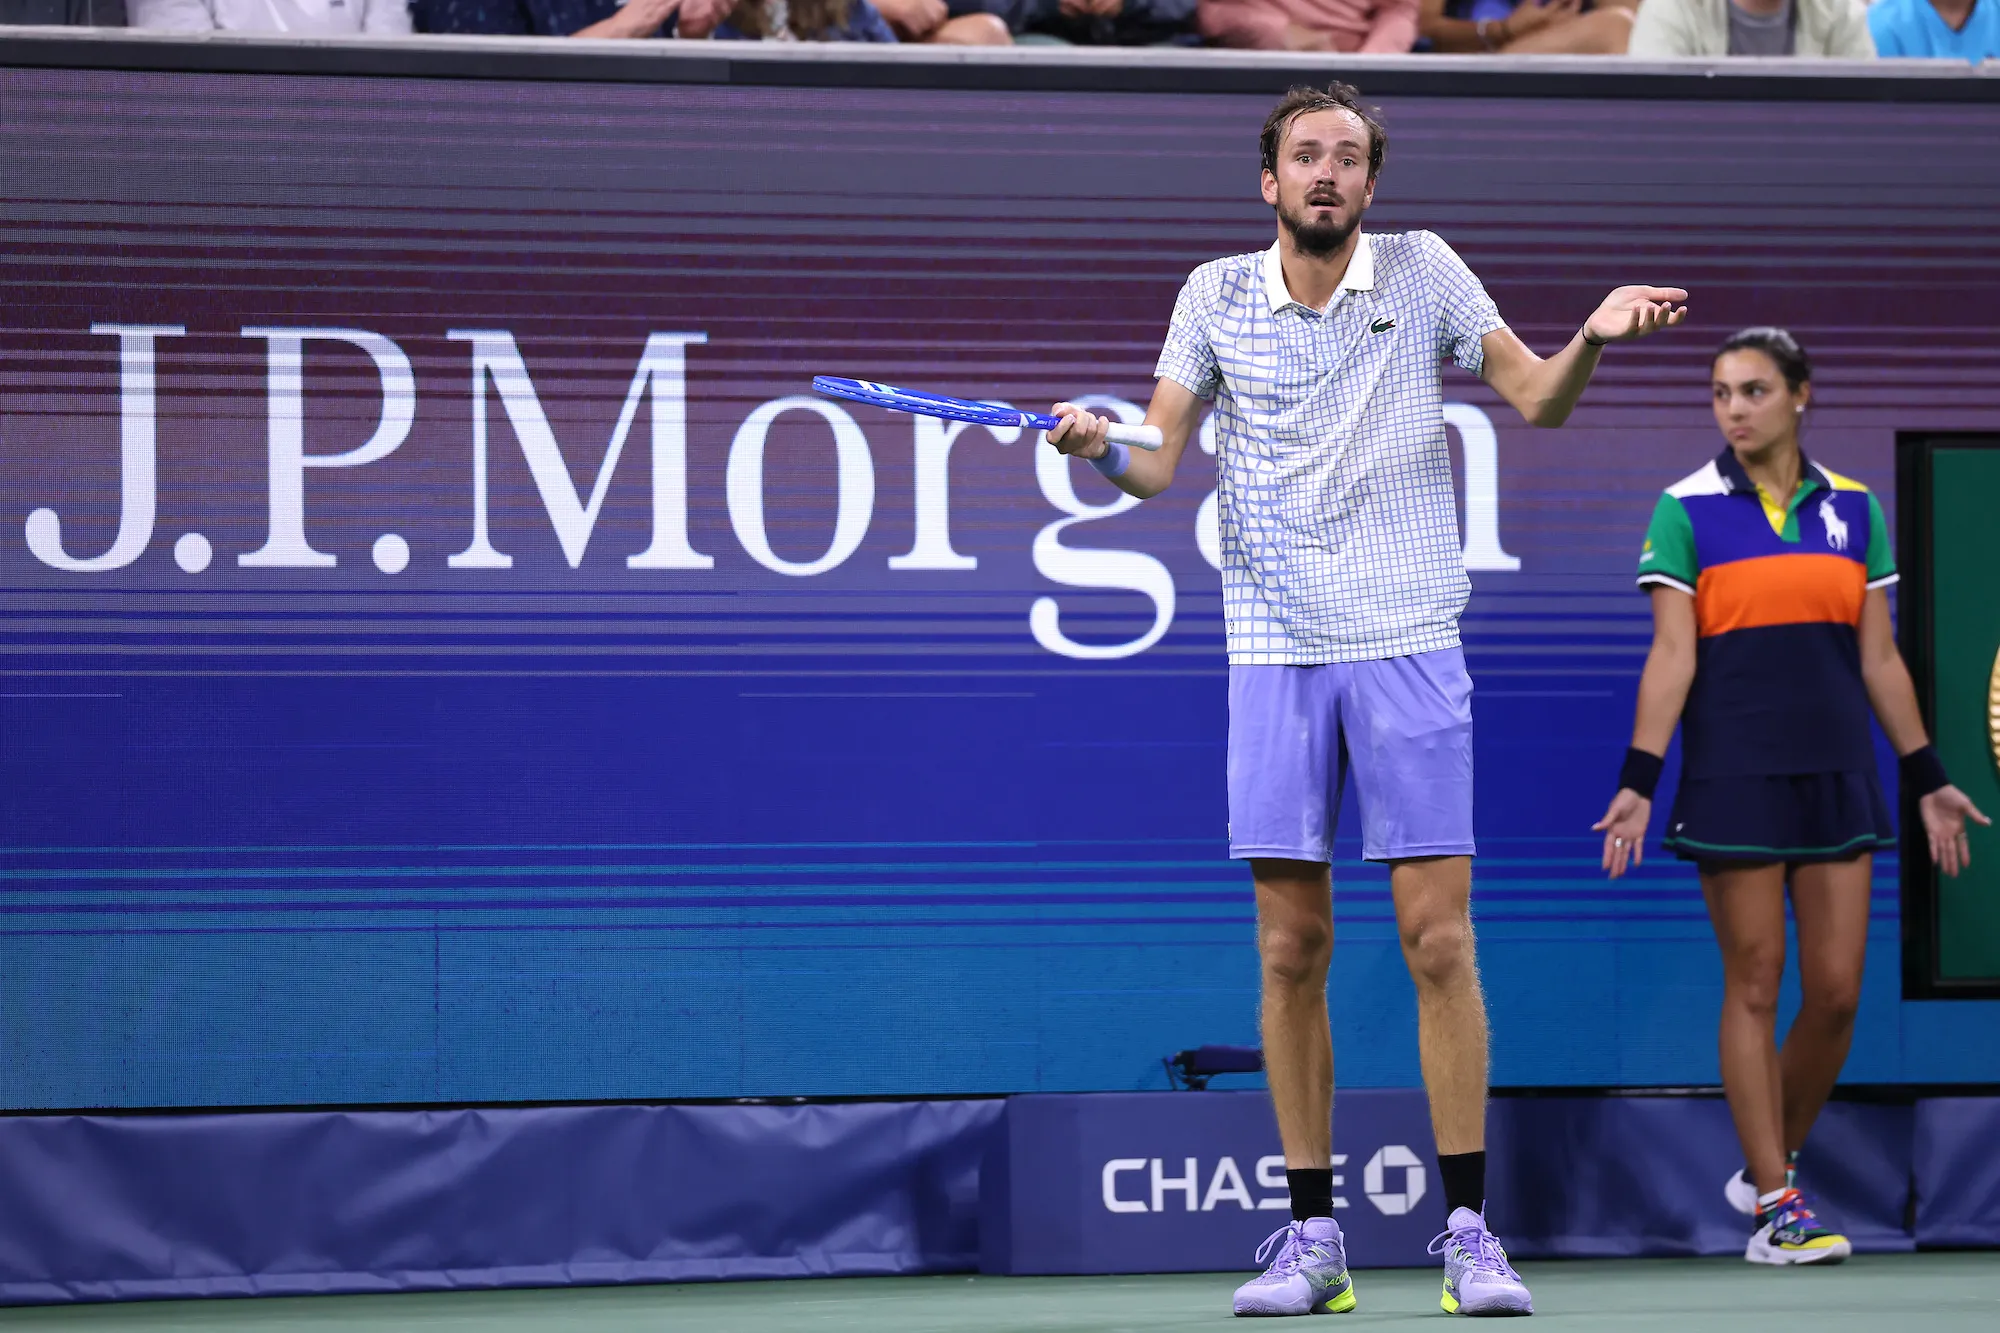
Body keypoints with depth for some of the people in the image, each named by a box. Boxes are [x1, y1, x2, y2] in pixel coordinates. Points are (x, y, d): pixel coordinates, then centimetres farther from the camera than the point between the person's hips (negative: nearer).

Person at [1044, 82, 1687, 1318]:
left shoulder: (1422, 272, 3)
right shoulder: (1218, 296, 6)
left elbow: (1537, 396, 5)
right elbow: (1161, 462, 4)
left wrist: (1594, 336, -15)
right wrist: (1100, 448, -17)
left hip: (1410, 647, -1)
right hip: (1275, 654, 1)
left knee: (1439, 943, -5)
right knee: (1292, 952, 2)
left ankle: (1470, 1231, 1)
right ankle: (1312, 1235, 8)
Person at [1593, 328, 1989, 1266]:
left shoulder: (1854, 509, 8)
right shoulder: (1687, 510, -1)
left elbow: (1880, 659, 12)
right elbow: (1671, 654, -6)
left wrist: (1926, 779, 10)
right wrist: (1638, 782, -13)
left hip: (1837, 773, 3)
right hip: (1733, 777, -3)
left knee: (1836, 992, 1)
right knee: (1755, 988, -2)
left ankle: (1766, 1167, 21)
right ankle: (1775, 1209, 2)